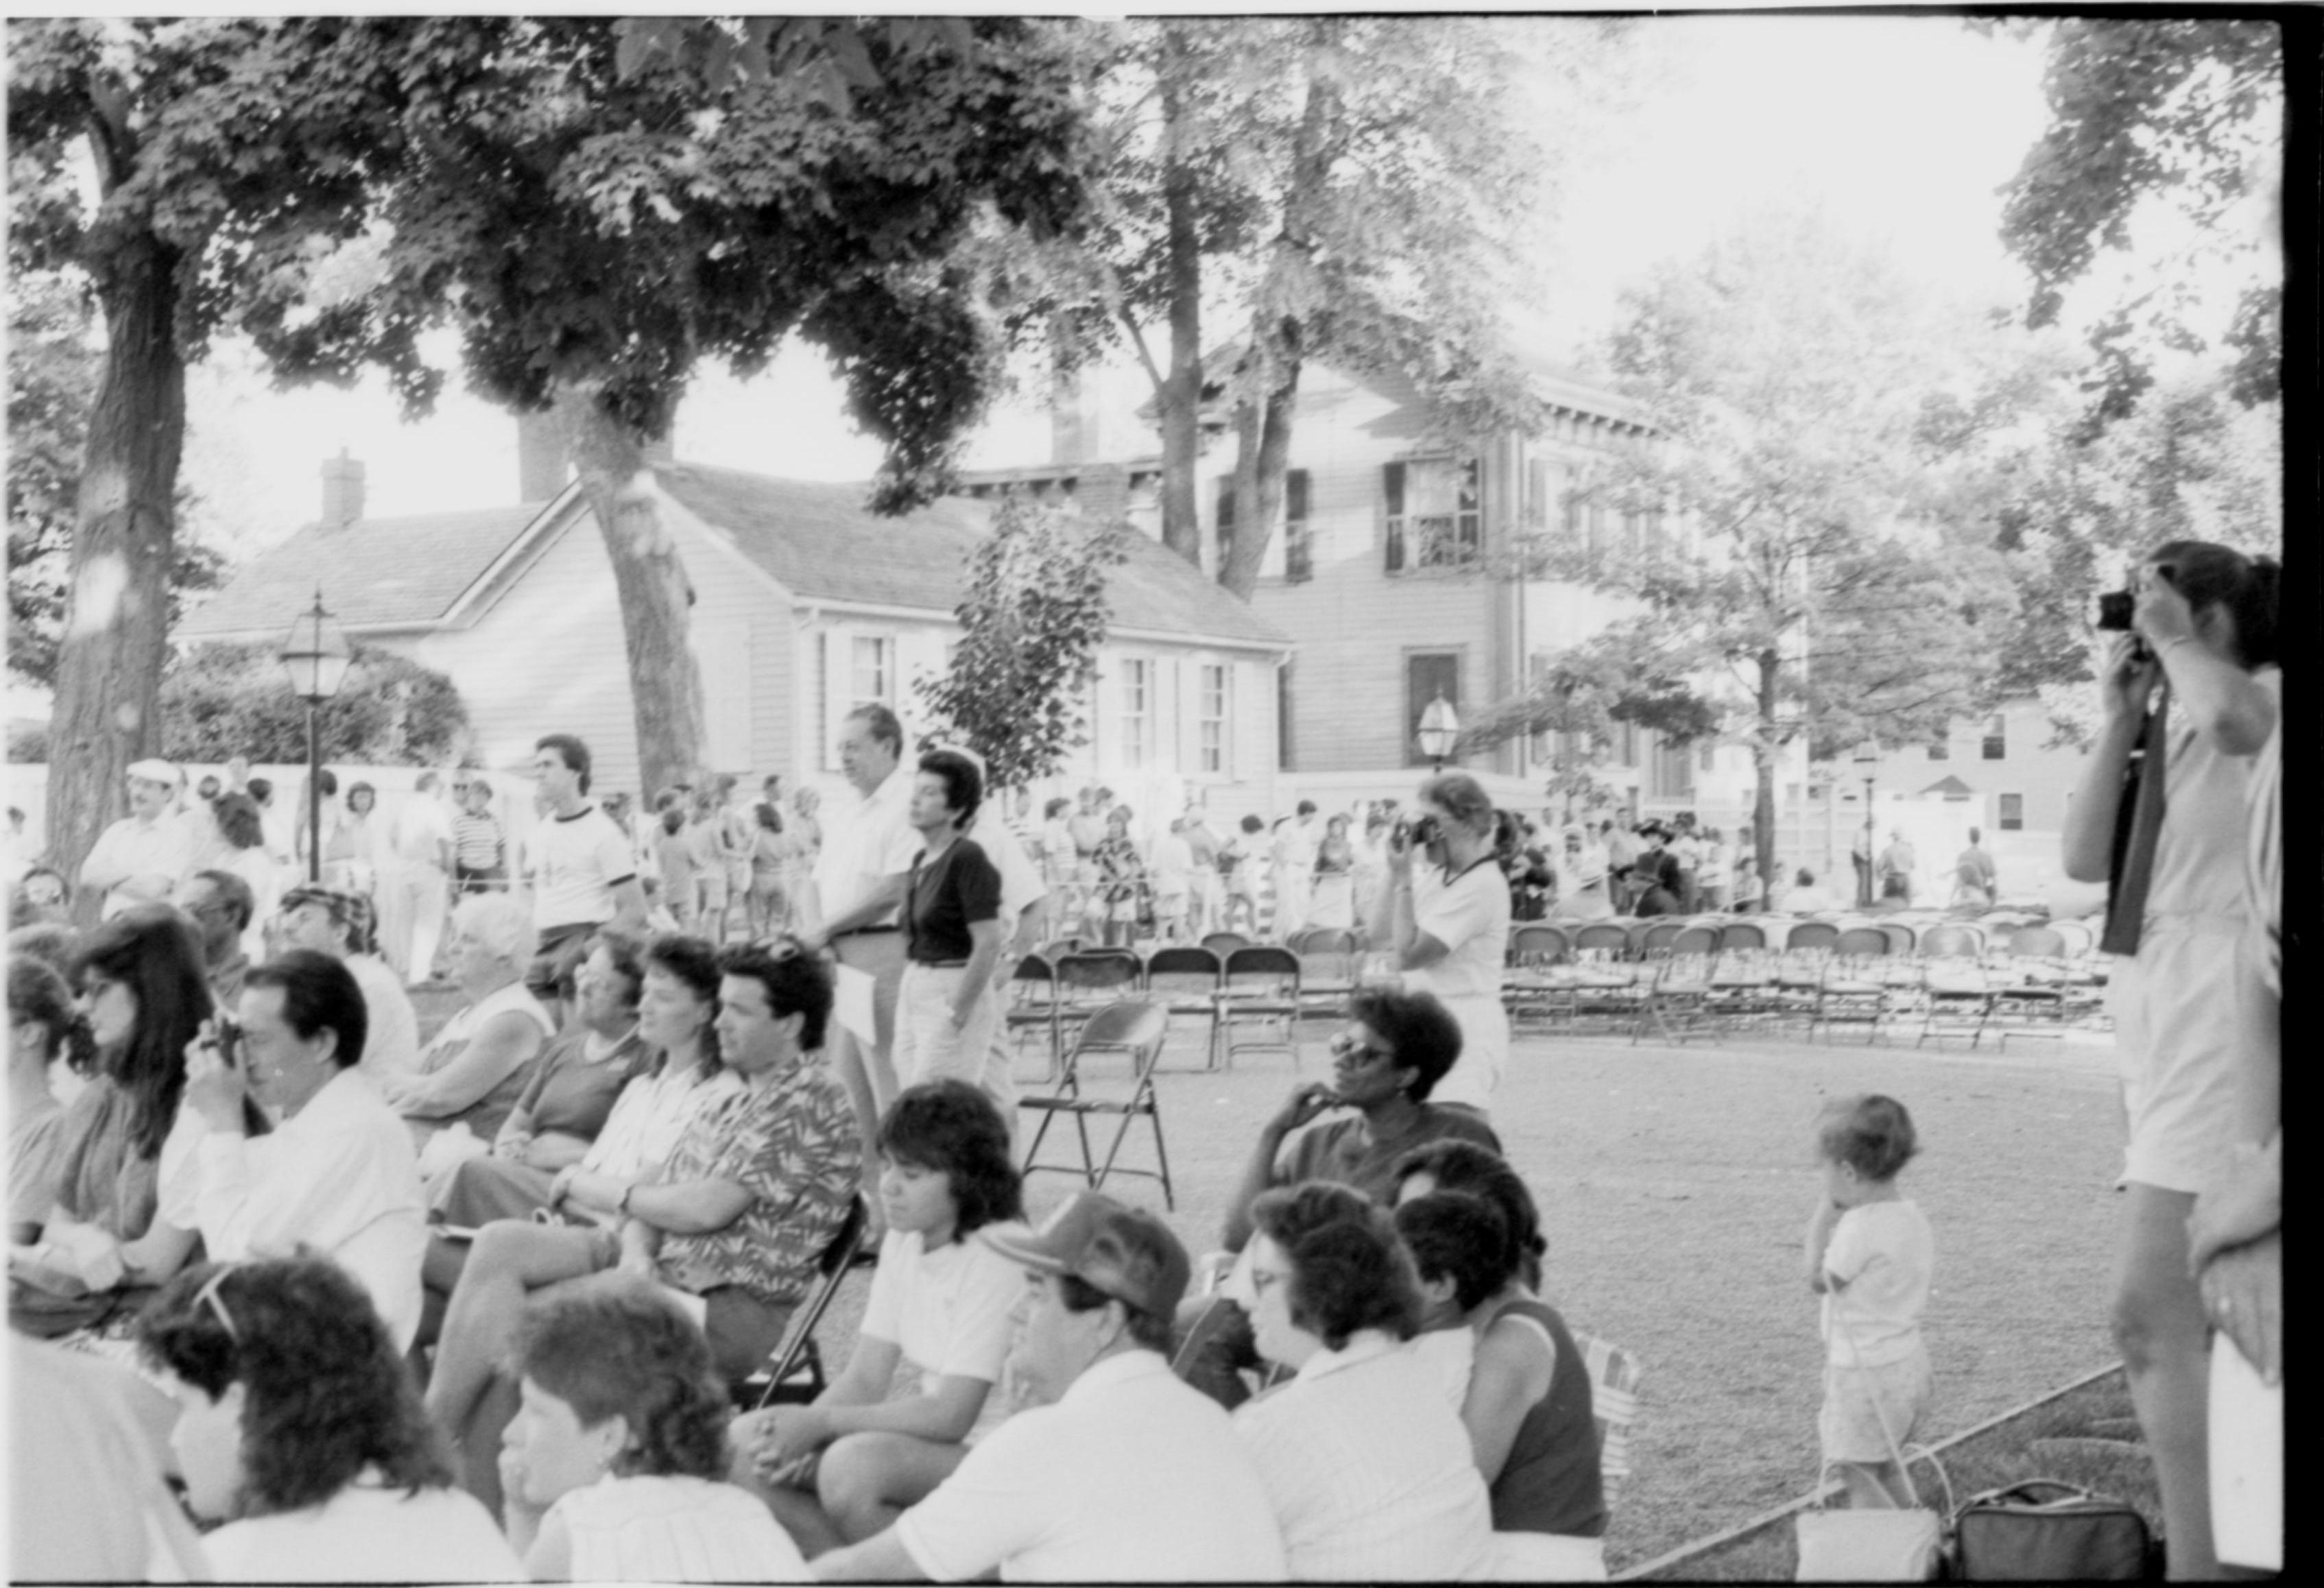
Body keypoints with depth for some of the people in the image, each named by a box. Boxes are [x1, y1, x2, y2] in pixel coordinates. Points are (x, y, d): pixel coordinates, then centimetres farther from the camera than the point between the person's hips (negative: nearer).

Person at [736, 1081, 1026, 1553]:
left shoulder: (997, 1261, -18)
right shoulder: (902, 1243, 8)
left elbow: (951, 1415, -22)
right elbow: (865, 1378, 5)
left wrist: (822, 1422, -23)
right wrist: (797, 1431, -15)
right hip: (926, 1440, 8)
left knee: (852, 1465, -34)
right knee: (744, 1443, -7)